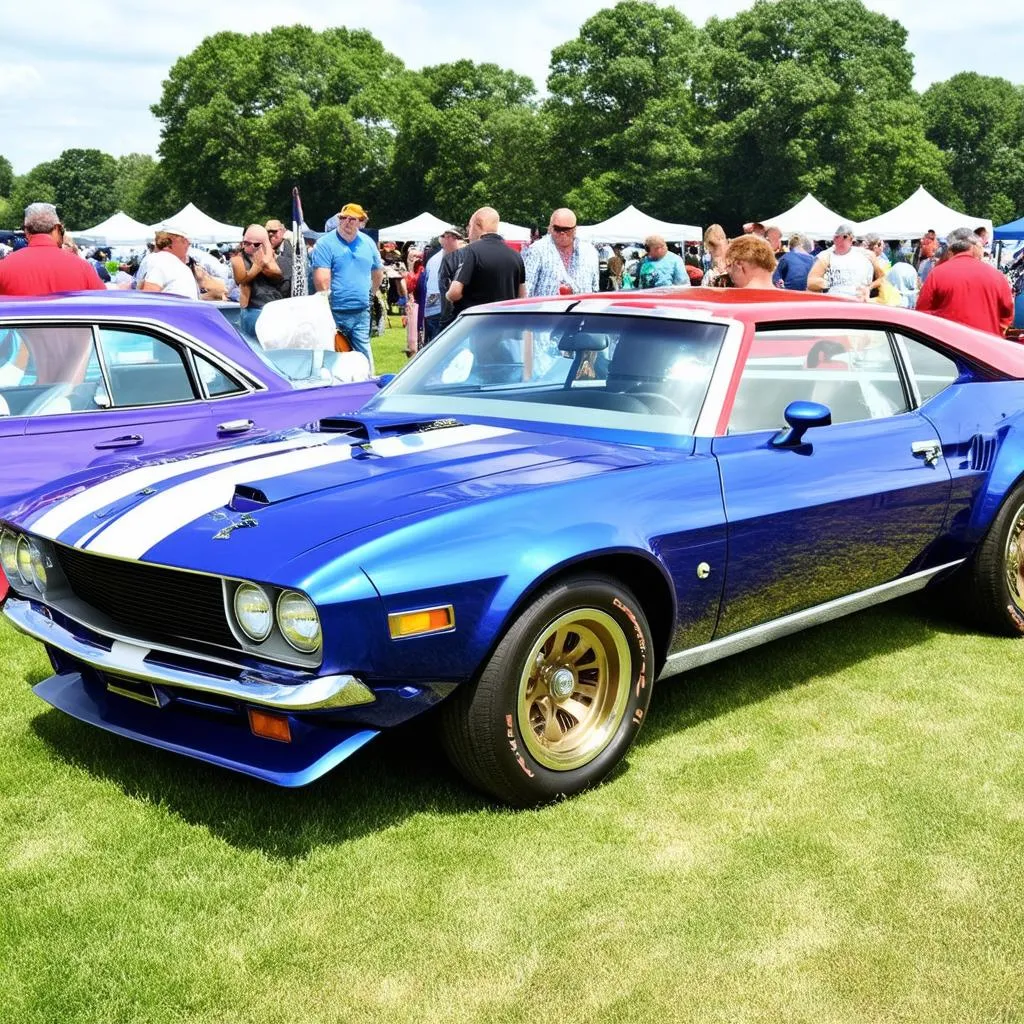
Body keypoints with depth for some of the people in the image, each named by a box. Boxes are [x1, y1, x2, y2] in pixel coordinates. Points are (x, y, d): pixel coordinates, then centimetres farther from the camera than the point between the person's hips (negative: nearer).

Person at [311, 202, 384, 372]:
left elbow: (378, 272, 24)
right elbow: (321, 280, -14)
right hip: (335, 314, -4)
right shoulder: (326, 244, -7)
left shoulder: (367, 243, 10)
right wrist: (327, 308, -18)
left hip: (362, 312, 4)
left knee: (364, 352, 5)